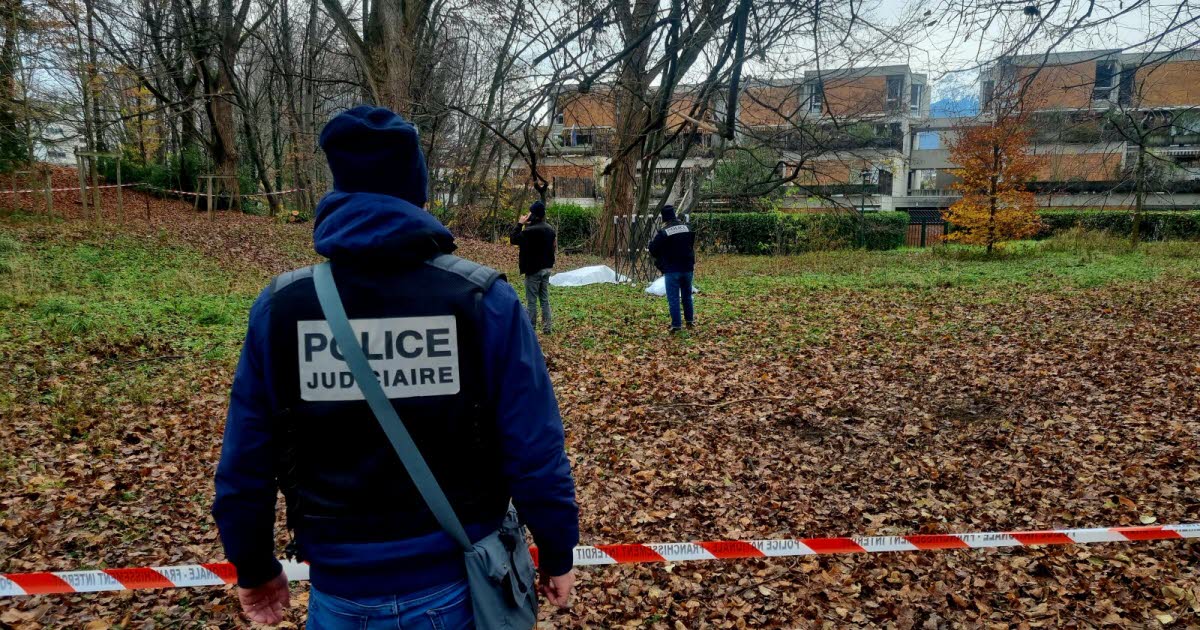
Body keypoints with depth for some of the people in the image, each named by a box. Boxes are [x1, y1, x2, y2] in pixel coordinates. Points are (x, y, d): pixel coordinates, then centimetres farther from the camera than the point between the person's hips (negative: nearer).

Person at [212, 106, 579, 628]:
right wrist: (557, 554, 2)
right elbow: (534, 452, -13)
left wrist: (254, 567, 13)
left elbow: (244, 464, -2)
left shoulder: (280, 307, -9)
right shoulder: (483, 300, -15)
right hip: (461, 585, 0)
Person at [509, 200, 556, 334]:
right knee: (545, 299, 13)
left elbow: (513, 239, -10)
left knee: (531, 301, 0)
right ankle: (546, 327, 17)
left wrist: (519, 224, -4)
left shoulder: (530, 231, -21)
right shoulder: (549, 229, 5)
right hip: (546, 268, 7)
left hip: (533, 269, -7)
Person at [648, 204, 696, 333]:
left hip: (671, 269, -5)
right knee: (687, 295, 19)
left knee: (673, 298, 0)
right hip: (687, 268, 5)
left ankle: (676, 325, -1)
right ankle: (690, 320, 28)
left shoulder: (663, 232, -14)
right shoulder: (687, 228, 4)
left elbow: (653, 249, -6)